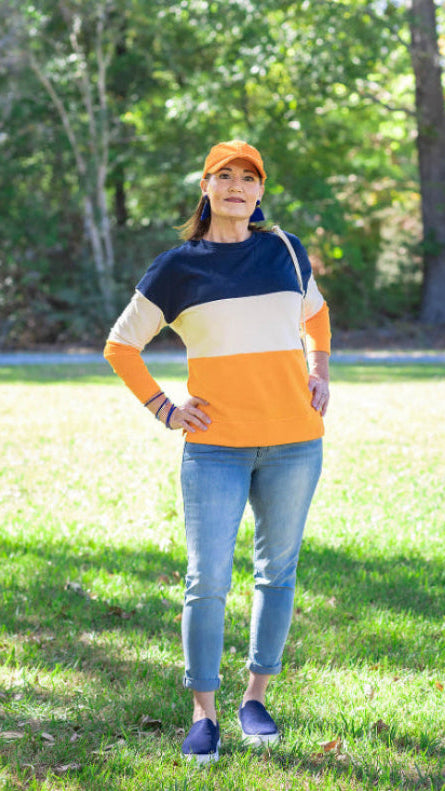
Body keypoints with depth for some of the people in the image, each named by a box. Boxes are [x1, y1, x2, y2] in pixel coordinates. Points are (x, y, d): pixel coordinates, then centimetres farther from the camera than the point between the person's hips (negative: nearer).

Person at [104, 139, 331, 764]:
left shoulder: (286, 251, 9)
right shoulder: (177, 268, 2)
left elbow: (316, 315, 29)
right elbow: (120, 346, 10)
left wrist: (320, 377, 14)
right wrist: (163, 409, 0)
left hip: (293, 442, 3)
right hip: (216, 445, -2)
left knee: (277, 570, 9)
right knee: (208, 579, -6)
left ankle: (256, 699, 22)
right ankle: (204, 715, 4)